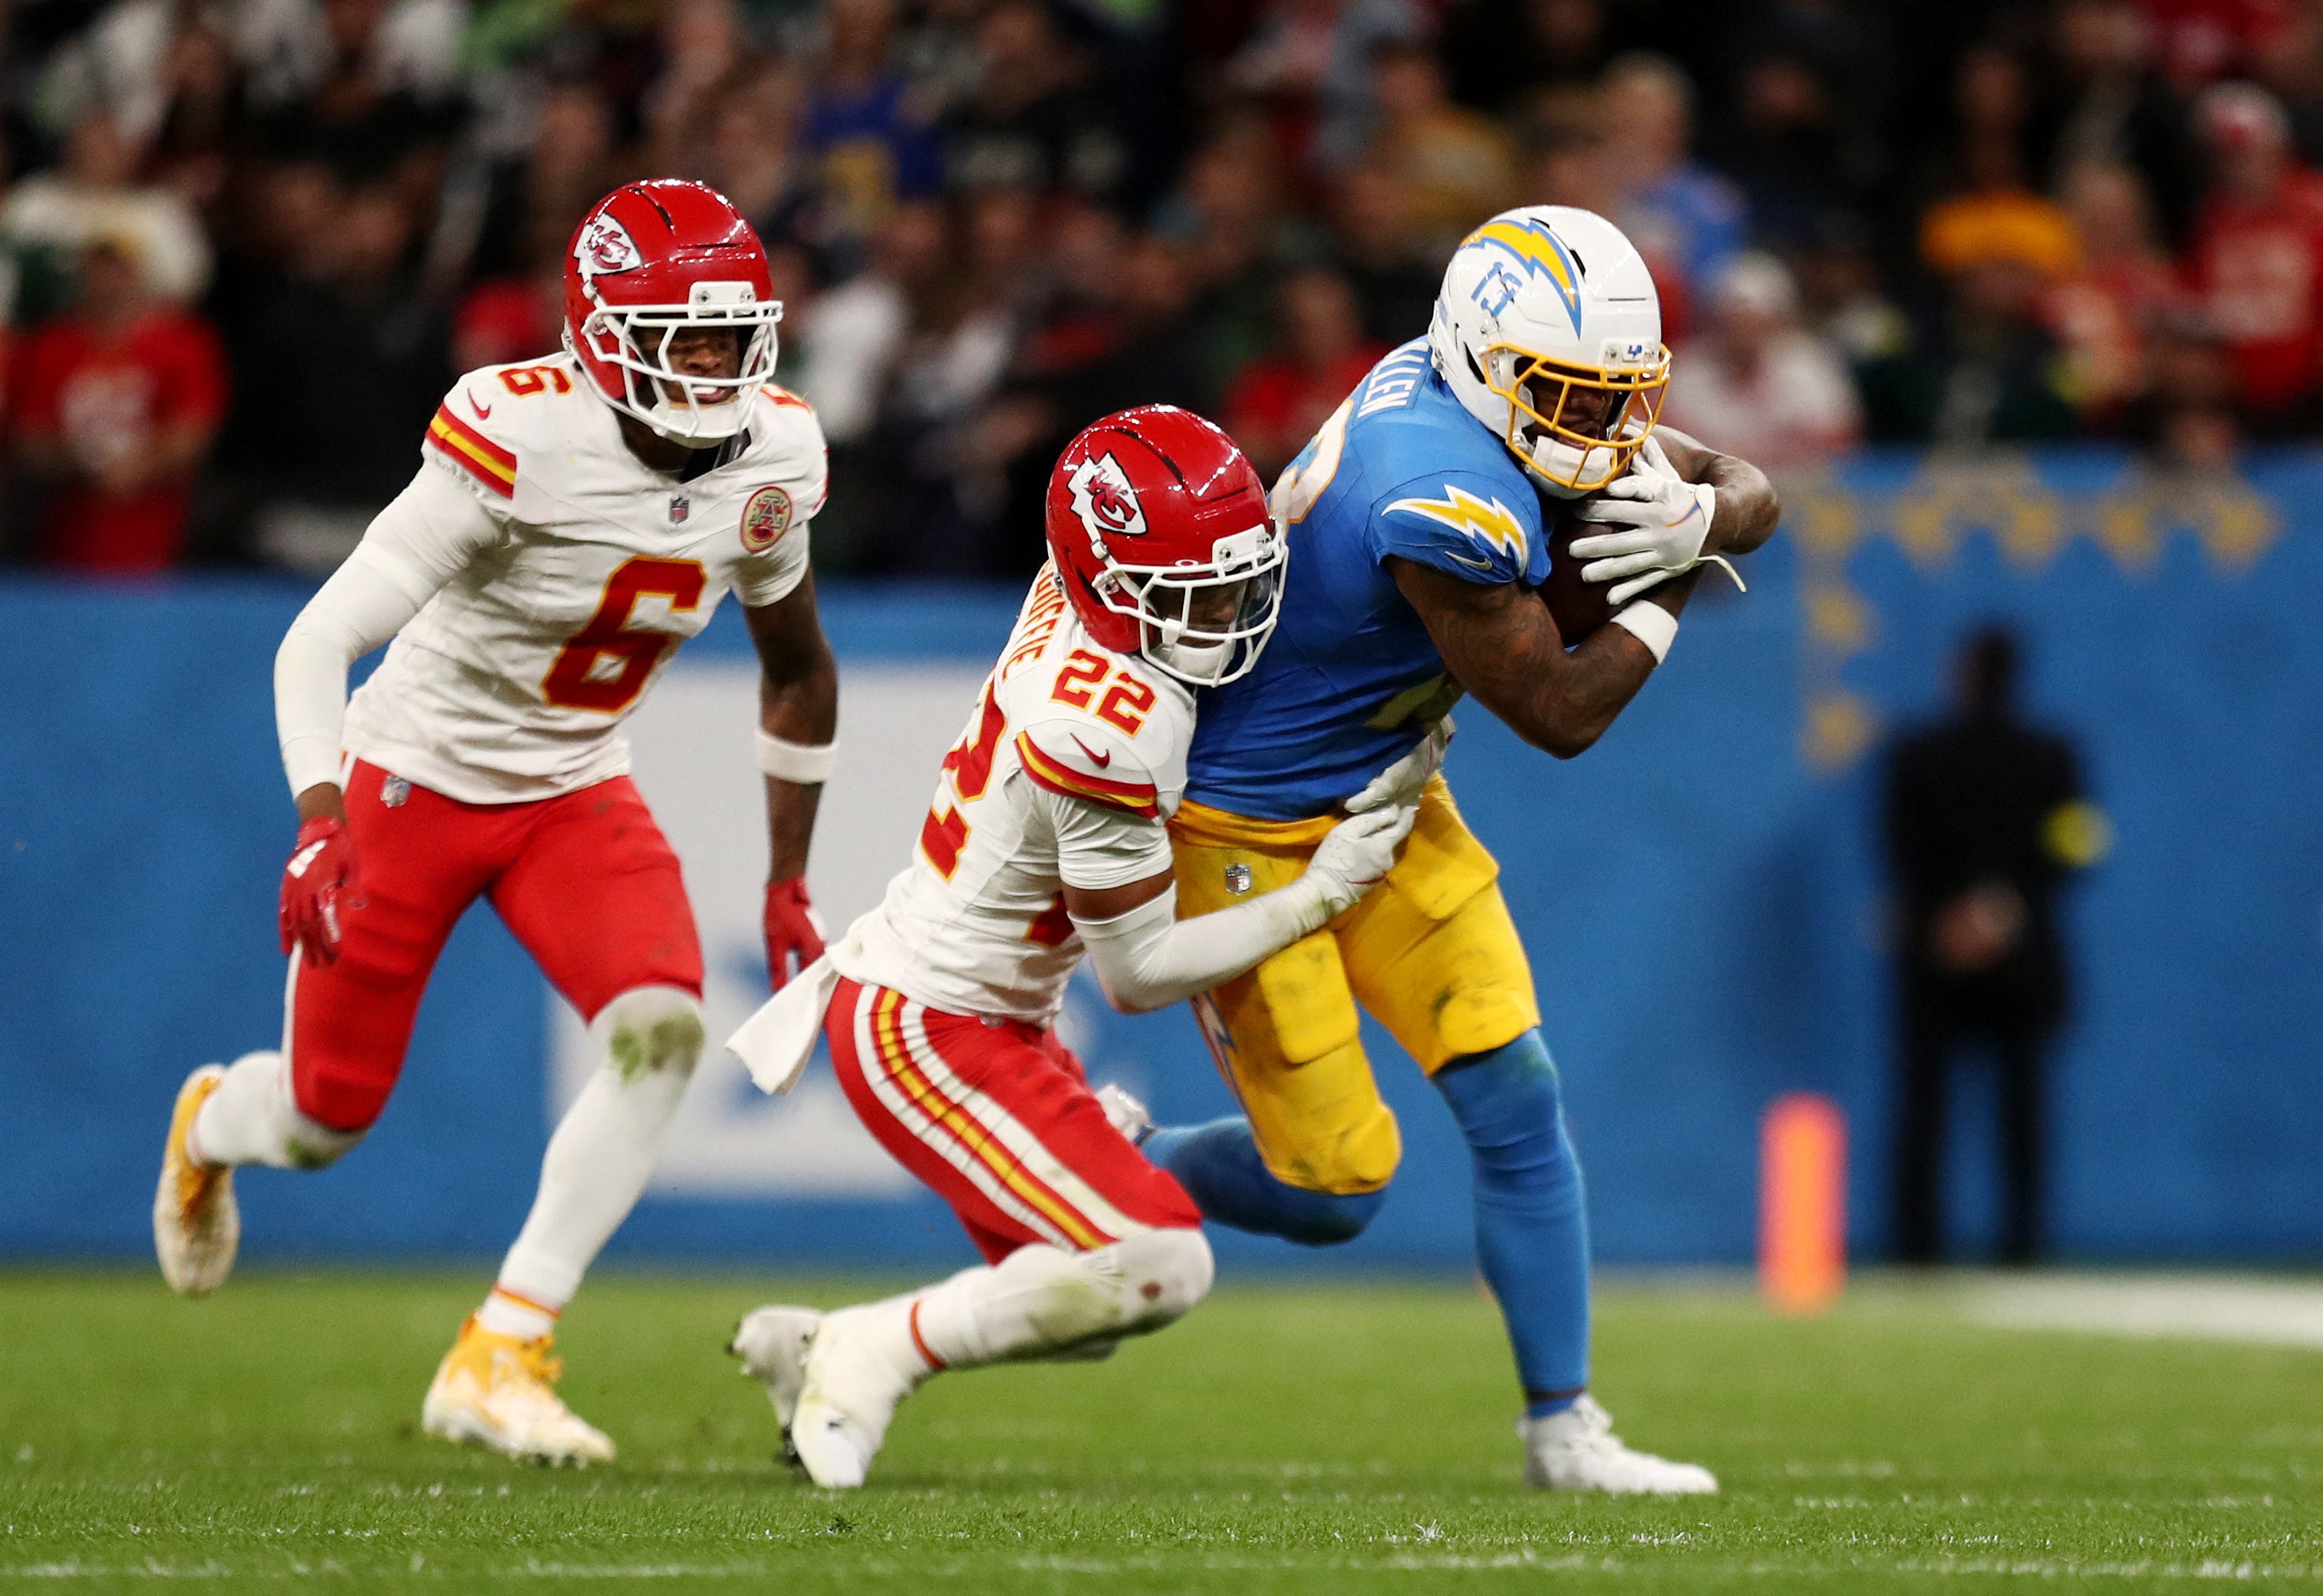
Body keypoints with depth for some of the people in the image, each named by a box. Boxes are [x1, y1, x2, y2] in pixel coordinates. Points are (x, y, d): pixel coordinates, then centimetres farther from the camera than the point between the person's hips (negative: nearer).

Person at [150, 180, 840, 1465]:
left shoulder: (767, 458, -11)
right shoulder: (523, 441, -29)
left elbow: (798, 668, 9)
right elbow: (318, 642, -28)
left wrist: (789, 884, 11)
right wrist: (321, 822, -42)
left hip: (575, 795, 4)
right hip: (414, 778, -4)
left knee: (660, 1030, -23)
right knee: (328, 1115, 6)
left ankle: (499, 1359, -13)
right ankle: (209, 1126, 47)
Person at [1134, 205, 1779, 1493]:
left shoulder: (1494, 394, -5)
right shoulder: (1449, 503, -33)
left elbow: (1749, 493, 4)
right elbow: (1558, 715, -22)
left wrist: (1699, 516, -19)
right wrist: (1666, 592, -12)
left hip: (1377, 798, 9)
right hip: (1243, 827, -9)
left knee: (1515, 1099, 1)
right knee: (1334, 1185, -4)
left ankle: (1564, 1430, 7)